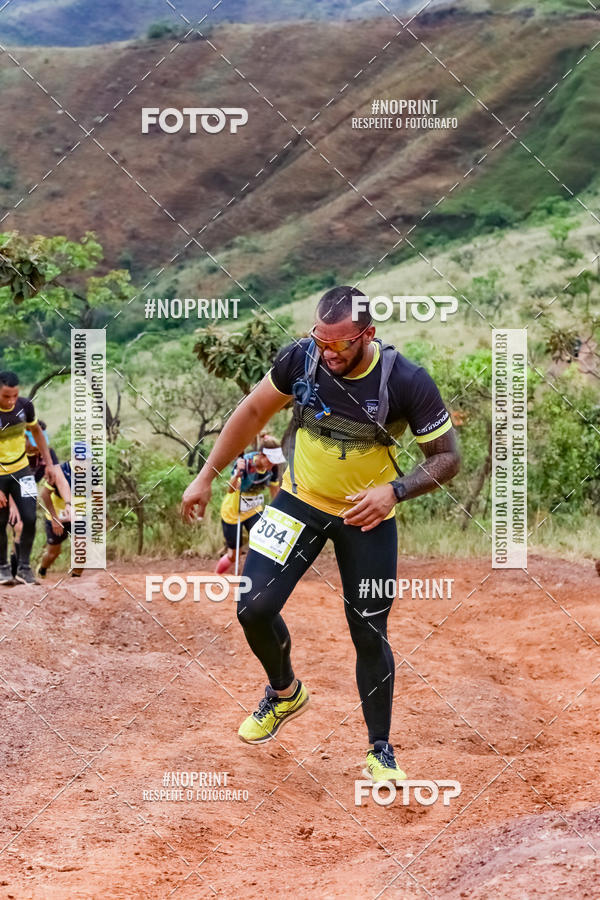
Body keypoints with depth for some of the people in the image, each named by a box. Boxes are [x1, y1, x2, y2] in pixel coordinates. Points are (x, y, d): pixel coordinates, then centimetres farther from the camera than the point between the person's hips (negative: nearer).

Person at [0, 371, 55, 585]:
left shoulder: (25, 406, -10)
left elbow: (36, 432, 10)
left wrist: (48, 463, 10)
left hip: (21, 470, 3)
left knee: (30, 518, -8)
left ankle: (24, 568, 4)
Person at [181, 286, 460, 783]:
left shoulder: (408, 382, -24)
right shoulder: (301, 357, -17)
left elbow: (447, 457, -14)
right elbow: (254, 411, 1)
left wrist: (394, 490, -30)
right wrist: (206, 476, 3)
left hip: (368, 517, -2)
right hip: (301, 501, 2)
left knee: (370, 635, 2)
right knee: (254, 607, -9)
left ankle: (380, 752, 21)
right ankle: (285, 693, 22)